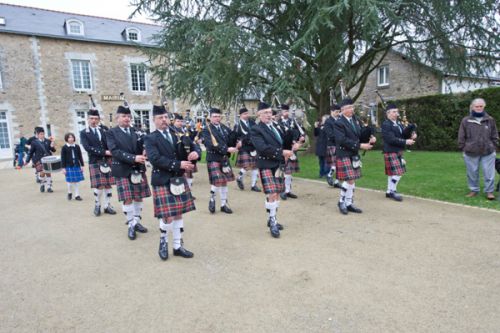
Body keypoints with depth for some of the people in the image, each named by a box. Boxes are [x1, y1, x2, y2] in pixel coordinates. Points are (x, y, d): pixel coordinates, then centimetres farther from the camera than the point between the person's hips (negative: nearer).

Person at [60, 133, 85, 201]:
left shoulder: (77, 146, 5)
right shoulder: (64, 148, -2)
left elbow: (80, 157, 10)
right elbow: (63, 158, -1)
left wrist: (82, 166, 7)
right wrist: (63, 168, -5)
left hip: (77, 166, 2)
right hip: (69, 167, -2)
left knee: (76, 182, 4)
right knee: (70, 182, 0)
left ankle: (77, 195, 12)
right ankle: (70, 193, 25)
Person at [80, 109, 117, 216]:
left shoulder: (105, 129, 10)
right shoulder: (84, 133, 1)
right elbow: (88, 147, -12)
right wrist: (104, 152, -18)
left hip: (108, 160, 3)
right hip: (95, 162, -3)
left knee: (108, 184, 6)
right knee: (99, 186, -4)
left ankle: (107, 206, 17)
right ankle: (97, 205, 18)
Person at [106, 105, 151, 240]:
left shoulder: (136, 131, 10)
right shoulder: (111, 133, -3)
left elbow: (143, 148, 7)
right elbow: (115, 151, -15)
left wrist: (144, 154, -18)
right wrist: (133, 158, -25)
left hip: (138, 169, 4)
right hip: (123, 170, -4)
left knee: (138, 197, 10)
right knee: (127, 199, -1)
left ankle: (137, 222, 23)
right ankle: (131, 225, 12)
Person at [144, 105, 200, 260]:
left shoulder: (178, 134, 10)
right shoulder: (150, 139, -4)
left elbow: (194, 146, 8)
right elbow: (155, 159, -19)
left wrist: (195, 152, -17)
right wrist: (178, 164, -24)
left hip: (179, 179, 5)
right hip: (162, 182, -5)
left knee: (178, 214, 10)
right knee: (167, 217, -6)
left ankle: (177, 246, 23)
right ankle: (163, 240, 23)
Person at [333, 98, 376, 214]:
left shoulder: (355, 120, 11)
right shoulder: (338, 123, -11)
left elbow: (361, 134, 15)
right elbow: (343, 140, -21)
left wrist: (370, 139, -6)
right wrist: (360, 146, -21)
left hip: (354, 155, 7)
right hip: (344, 155, -7)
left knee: (352, 180, 10)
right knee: (349, 180, -10)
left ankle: (349, 204, 20)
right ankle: (341, 202, 10)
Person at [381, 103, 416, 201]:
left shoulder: (399, 123, 13)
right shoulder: (386, 124, -14)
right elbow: (391, 139, -22)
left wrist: (412, 135, -6)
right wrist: (405, 142, -20)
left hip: (398, 151, 9)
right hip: (391, 152, -9)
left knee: (392, 173, 13)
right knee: (396, 173, -9)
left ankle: (389, 191, 22)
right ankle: (392, 192, 6)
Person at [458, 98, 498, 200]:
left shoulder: (490, 120, 5)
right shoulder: (466, 120, 1)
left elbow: (494, 135, 11)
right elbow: (461, 137, 4)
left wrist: (494, 147, 5)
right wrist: (463, 148, 1)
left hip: (488, 152, 0)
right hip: (471, 152, 0)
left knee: (489, 173, 1)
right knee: (472, 173, 8)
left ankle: (489, 191, 12)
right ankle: (474, 190, 22)